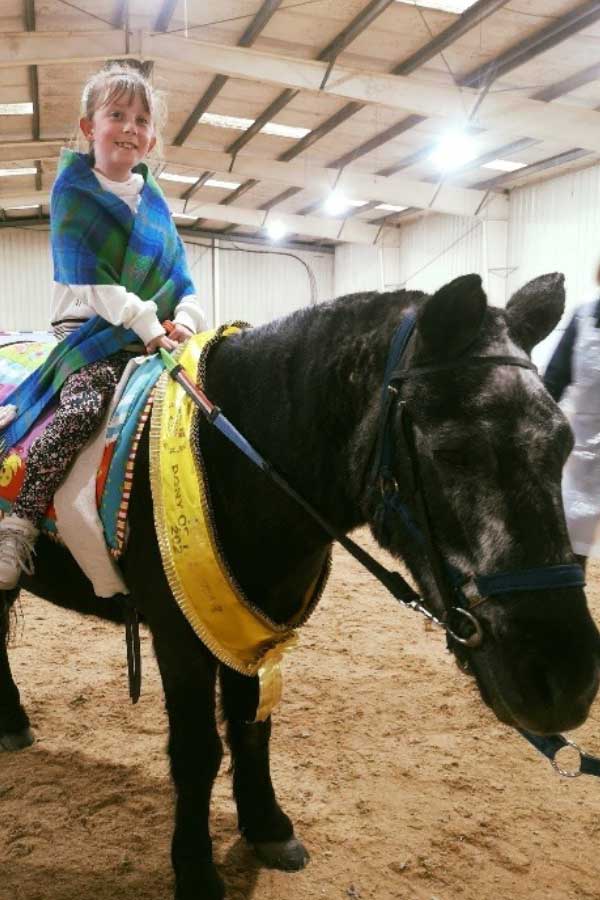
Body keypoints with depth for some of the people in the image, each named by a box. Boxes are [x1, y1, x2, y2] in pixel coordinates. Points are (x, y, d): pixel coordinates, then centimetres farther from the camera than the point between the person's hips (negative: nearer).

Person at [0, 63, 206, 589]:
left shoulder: (155, 202, 15)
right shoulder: (72, 191, 0)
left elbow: (181, 278, 12)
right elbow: (88, 278, -12)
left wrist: (184, 320, -10)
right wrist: (148, 325, -17)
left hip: (156, 333, 5)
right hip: (89, 329, -5)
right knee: (86, 405, -32)